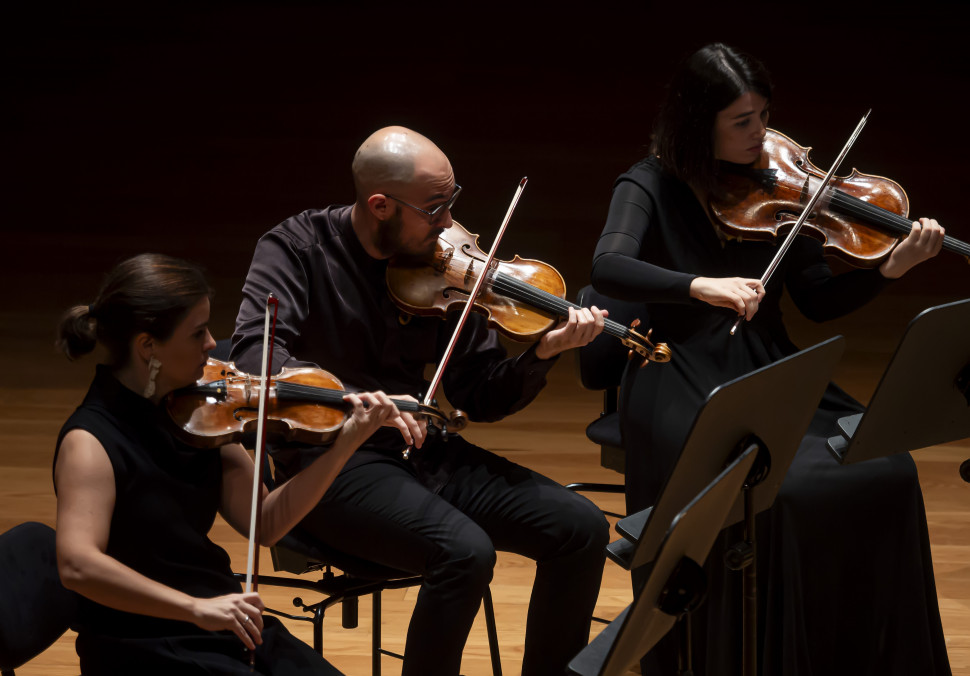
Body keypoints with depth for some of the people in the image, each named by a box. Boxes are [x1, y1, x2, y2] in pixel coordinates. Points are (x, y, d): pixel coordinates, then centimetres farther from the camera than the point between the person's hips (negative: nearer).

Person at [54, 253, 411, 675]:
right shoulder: (92, 441, -15)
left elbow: (264, 523, 6)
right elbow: (77, 565, -28)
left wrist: (346, 444, -3)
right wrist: (195, 607, -34)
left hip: (221, 624, 7)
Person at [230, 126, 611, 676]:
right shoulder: (298, 249, -8)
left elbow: (478, 397, 5)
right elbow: (254, 353, -25)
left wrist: (541, 354, -14)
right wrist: (358, 402, -38)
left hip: (422, 450, 6)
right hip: (332, 460, -6)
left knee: (582, 528, -8)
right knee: (465, 551, -31)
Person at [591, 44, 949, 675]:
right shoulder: (652, 185, -3)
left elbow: (819, 300, 7)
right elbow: (609, 269, -22)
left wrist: (890, 269, -10)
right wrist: (700, 286, -36)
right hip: (684, 386, -4)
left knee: (886, 470, -20)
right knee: (777, 492, -32)